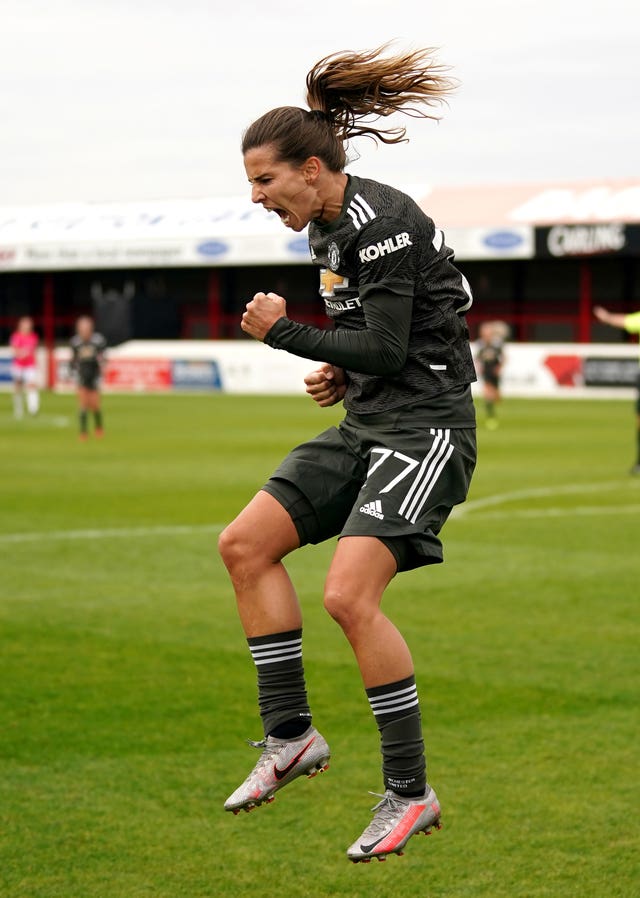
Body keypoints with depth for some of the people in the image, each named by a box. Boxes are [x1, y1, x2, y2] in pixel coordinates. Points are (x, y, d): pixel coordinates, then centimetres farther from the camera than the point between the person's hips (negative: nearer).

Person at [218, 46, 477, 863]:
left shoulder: (381, 222, -17)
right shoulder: (330, 229, 13)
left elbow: (387, 348, -21)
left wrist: (284, 334, -12)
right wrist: (342, 373, 6)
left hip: (425, 427, -10)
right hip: (368, 425, 10)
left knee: (348, 596, -20)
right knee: (245, 544, 3)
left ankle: (410, 795, -8)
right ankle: (290, 736, 8)